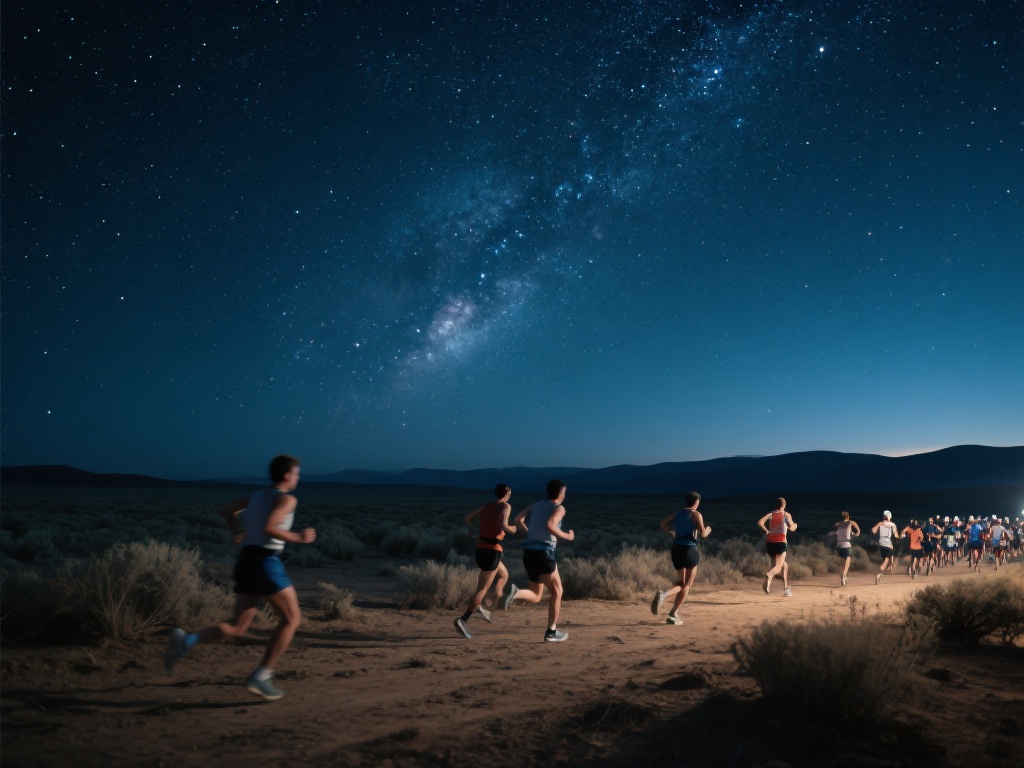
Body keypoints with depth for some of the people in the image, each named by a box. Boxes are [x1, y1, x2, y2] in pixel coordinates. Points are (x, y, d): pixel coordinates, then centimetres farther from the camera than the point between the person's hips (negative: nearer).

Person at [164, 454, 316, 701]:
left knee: (238, 627, 11)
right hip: (266, 561, -8)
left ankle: (187, 639, -11)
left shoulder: (257, 495, 18)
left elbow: (227, 511, 27)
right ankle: (261, 676, 2)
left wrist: (238, 533, 28)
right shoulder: (287, 499, -7)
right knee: (291, 619, 6)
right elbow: (269, 527, -22)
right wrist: (299, 538, -13)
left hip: (246, 560, 8)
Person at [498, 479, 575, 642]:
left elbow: (518, 520, 11)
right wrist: (566, 536, -9)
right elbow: (550, 525, -22)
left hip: (529, 552, 6)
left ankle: (515, 592, -16)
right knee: (556, 591, 12)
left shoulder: (536, 505, 17)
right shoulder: (559, 508, -3)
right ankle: (551, 632, 10)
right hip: (544, 552, -6)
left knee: (536, 596, 14)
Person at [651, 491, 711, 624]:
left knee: (681, 583, 17)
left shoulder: (678, 513, 12)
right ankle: (673, 615, -3)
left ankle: (662, 595, -14)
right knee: (687, 585, 5)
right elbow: (703, 534, -10)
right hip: (689, 549, -6)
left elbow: (663, 524, 8)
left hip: (676, 548, 6)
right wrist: (708, 530, 11)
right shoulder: (696, 515, -4)